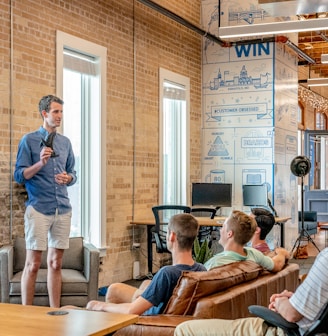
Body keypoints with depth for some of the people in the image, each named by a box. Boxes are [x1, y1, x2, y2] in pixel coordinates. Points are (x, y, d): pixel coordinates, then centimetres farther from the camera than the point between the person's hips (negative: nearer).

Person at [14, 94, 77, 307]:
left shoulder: (65, 142, 14)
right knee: (33, 264, -3)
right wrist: (40, 163, -20)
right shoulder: (29, 140, -1)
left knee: (56, 263, 9)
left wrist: (68, 178, -4)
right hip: (39, 209, -5)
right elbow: (19, 176, -5)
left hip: (63, 209, 5)